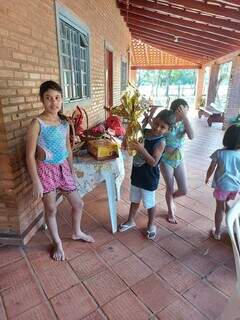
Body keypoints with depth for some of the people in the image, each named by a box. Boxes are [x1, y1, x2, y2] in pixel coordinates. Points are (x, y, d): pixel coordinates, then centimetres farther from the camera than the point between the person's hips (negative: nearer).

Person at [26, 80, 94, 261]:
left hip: (63, 168, 6)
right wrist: (36, 182, -15)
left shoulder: (64, 122, 2)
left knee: (78, 204, 14)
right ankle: (58, 243, 35)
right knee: (51, 209, 11)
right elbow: (30, 155, -14)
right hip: (46, 170, -5)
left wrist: (72, 171, 15)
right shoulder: (37, 123, -16)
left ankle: (77, 233, 42)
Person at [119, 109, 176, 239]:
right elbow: (128, 143, 8)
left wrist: (142, 149, -37)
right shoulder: (143, 132, -4)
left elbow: (154, 162, -27)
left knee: (149, 203, 14)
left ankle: (151, 224, 39)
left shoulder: (160, 142, -22)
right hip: (137, 174, 6)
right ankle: (130, 221, 43)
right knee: (134, 200, 23)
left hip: (149, 178, -6)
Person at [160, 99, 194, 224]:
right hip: (166, 160, -3)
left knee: (183, 190, 5)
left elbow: (191, 136, -26)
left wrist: (185, 117, -30)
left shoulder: (184, 124, -6)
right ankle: (170, 211, 36)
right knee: (170, 189, 8)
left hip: (179, 160, 4)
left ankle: (170, 199, 39)